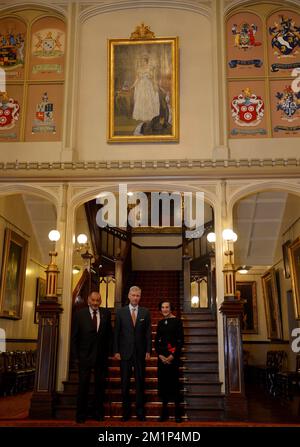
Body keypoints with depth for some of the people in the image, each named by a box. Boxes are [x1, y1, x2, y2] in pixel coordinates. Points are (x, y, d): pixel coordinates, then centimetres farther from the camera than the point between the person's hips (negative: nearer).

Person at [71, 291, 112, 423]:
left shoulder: (106, 313, 1)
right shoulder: (79, 314, -4)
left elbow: (109, 334, 6)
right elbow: (75, 337, -2)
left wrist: (108, 351, 0)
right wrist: (76, 355, -5)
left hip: (101, 356, 2)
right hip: (85, 356, -2)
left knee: (100, 385, 10)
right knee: (83, 385, 4)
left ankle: (98, 413, 23)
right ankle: (81, 414, 17)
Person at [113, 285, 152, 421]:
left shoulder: (145, 312, 4)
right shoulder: (120, 312, 2)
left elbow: (148, 333, 3)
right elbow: (116, 333, 1)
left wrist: (148, 351, -3)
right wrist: (116, 351, -4)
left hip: (140, 352, 0)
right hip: (125, 352, 0)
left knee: (140, 382, 6)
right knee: (125, 383, 5)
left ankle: (140, 412, 15)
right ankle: (126, 412, 16)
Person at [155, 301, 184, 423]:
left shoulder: (177, 321, -2)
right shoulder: (160, 323, 12)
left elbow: (180, 340, -6)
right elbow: (157, 340, 12)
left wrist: (173, 355, -13)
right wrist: (160, 355, -3)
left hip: (173, 356, -4)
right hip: (161, 356, 5)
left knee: (174, 382, -5)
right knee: (163, 382, 5)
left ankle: (178, 412, 3)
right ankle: (164, 411, 13)